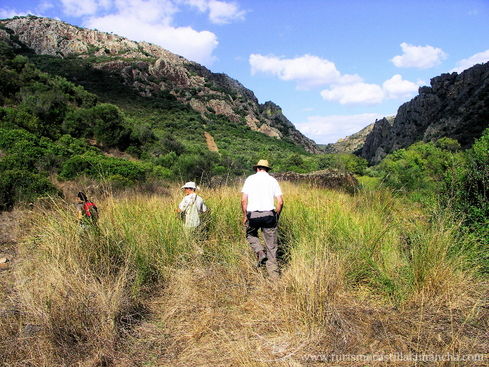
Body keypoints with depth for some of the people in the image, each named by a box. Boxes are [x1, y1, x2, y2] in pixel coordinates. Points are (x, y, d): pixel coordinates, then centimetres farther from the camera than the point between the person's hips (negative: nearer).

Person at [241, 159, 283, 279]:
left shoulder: (250, 179, 5)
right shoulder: (272, 180, 8)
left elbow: (243, 200, -3)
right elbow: (280, 202, 1)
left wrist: (245, 215, 8)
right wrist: (277, 216, 14)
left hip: (253, 215, -1)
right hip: (269, 214, 1)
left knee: (251, 235, 28)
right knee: (271, 245, 9)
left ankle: (260, 253, 5)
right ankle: (274, 274, 10)